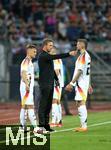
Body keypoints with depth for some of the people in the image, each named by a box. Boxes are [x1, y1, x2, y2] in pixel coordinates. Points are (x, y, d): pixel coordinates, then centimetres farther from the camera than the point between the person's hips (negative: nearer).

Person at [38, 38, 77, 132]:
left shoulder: (48, 56, 19)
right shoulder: (43, 56, -12)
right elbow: (55, 57, -25)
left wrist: (56, 79, 20)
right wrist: (69, 54, -29)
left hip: (50, 83, 10)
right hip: (45, 83, -10)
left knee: (48, 105, 9)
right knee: (43, 104, -8)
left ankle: (46, 124, 12)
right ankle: (41, 125, -9)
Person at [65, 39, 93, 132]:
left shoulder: (83, 56, -14)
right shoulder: (87, 56, 16)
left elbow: (79, 71, -20)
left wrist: (71, 83, -21)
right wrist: (89, 85, 26)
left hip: (81, 83, -10)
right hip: (85, 82, 10)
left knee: (81, 103, -9)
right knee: (79, 104, 13)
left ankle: (84, 126, -10)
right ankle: (83, 125, 15)